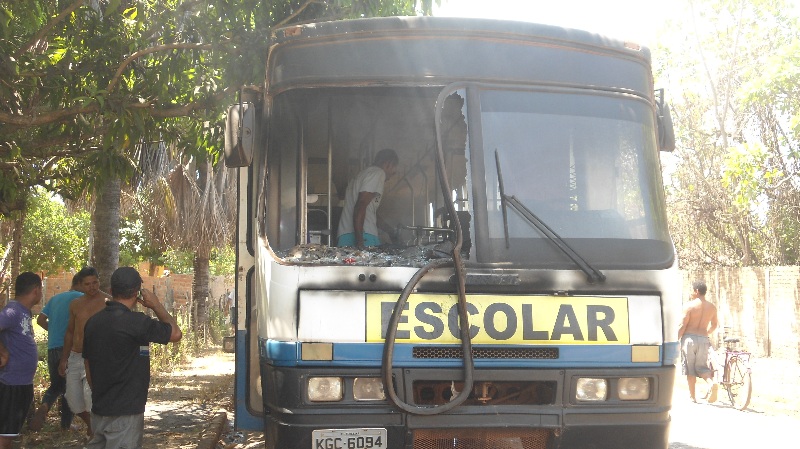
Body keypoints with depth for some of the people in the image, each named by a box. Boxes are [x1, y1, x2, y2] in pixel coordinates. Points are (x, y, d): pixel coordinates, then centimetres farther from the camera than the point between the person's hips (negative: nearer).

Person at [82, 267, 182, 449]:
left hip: (99, 410, 8)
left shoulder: (93, 322, 5)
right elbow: (175, 333, -8)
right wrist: (157, 306, 4)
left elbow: (88, 368, 13)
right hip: (125, 413, -7)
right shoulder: (135, 322, -19)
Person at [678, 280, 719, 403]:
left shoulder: (689, 305, -8)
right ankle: (712, 382, -19)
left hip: (689, 338, -3)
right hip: (704, 340, 4)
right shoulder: (712, 307, 6)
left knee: (690, 369, 6)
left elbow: (683, 325, -10)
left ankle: (692, 397, 10)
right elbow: (714, 325, 18)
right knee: (701, 367, 11)